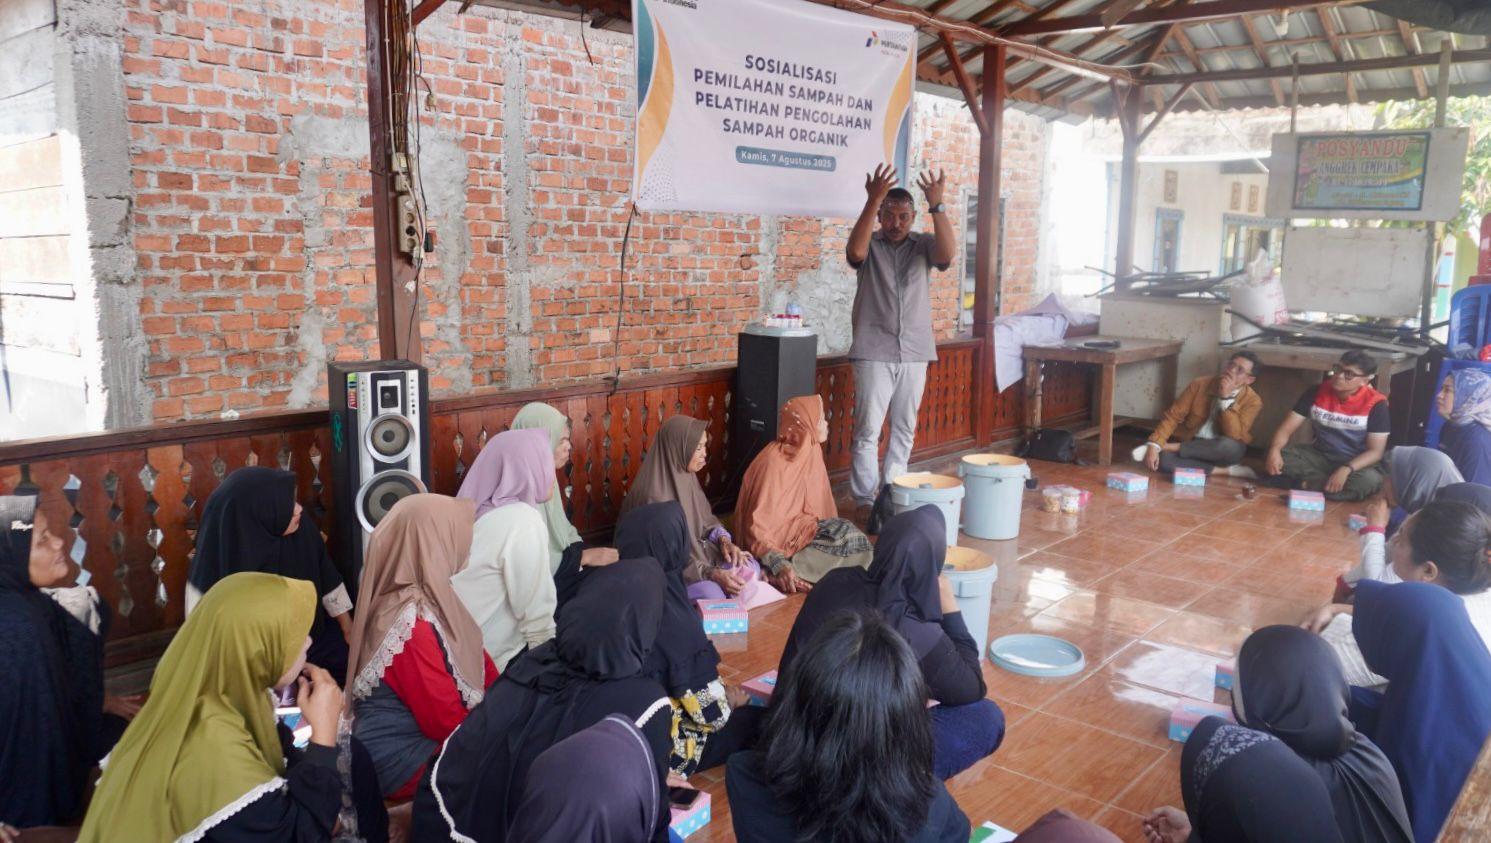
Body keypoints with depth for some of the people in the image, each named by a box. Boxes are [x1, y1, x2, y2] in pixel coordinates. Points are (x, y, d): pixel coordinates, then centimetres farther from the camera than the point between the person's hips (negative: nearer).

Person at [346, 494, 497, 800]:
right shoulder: (411, 622, -29)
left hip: (426, 730, 8)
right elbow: (447, 722, -23)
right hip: (404, 759, -8)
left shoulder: (424, 596, -1)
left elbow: (479, 661, 8)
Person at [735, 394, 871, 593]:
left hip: (798, 524, 8)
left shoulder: (811, 452, 0)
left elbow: (816, 503, 10)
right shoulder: (775, 462, -23)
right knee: (846, 537, -19)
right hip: (775, 535, -8)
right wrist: (779, 564, -34)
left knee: (848, 534, -12)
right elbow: (758, 524, -25)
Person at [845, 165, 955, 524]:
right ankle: (865, 500, 5)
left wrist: (937, 205, -27)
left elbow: (947, 254, -17)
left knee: (904, 430, 11)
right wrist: (872, 200, -33)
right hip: (874, 353, -3)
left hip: (915, 353, 3)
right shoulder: (870, 246, 0)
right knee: (868, 431, -2)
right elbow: (855, 251, -25)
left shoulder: (923, 245, 5)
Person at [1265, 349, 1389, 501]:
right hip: (1319, 456, 3)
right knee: (1276, 456, -23)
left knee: (1369, 481, -38)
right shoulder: (1317, 392, -5)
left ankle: (1306, 485, -22)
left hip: (1357, 463, -3)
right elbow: (1286, 428, -6)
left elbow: (1375, 451, -15)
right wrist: (1274, 450, -28)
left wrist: (1346, 470, -33)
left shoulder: (1375, 404, -13)